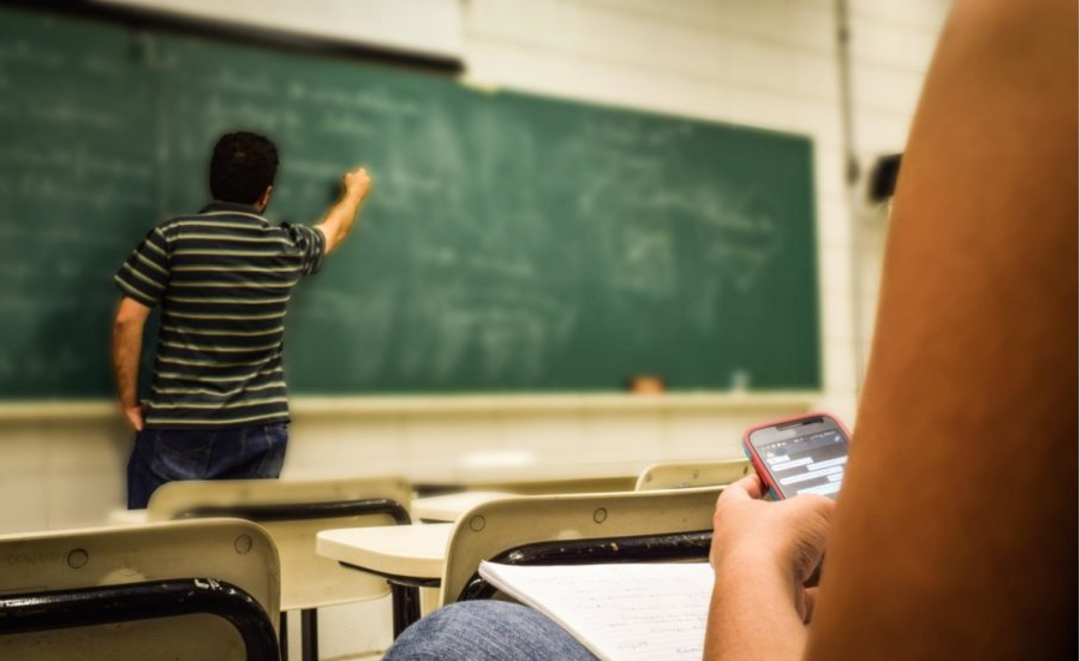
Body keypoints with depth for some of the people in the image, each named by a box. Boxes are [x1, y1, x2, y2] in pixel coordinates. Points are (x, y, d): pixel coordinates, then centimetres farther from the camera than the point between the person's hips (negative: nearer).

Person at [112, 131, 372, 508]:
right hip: (260, 431, 2)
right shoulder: (288, 247, 3)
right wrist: (356, 191, 47)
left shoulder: (172, 237, -5)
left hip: (178, 427, -2)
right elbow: (335, 229, 26)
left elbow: (128, 320, -7)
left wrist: (129, 400, 3)